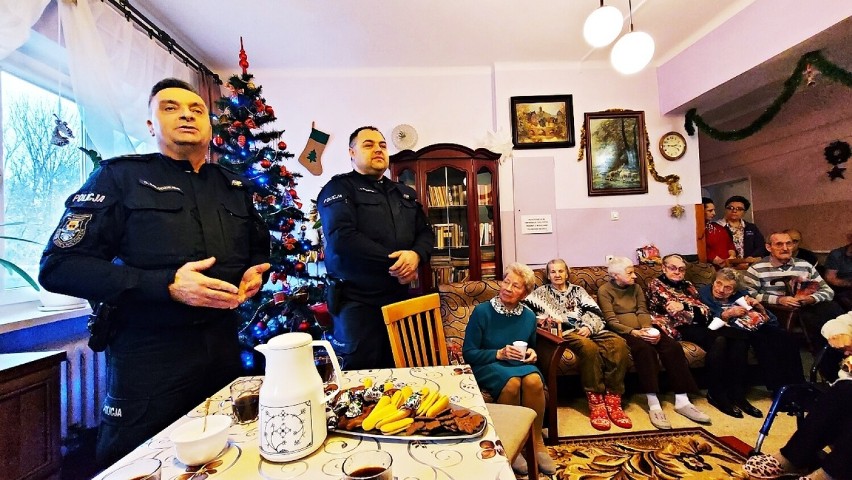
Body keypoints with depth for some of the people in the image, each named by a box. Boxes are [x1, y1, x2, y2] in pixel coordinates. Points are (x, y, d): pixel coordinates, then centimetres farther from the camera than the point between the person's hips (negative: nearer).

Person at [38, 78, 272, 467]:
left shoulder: (233, 187, 10)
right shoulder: (121, 176, -3)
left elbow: (259, 249, 21)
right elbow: (61, 266, -10)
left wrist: (255, 274, -3)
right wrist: (167, 285, -22)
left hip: (223, 349, 5)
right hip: (149, 358, -4)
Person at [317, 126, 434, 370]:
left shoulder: (405, 193, 16)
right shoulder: (339, 188, -3)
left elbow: (426, 232, 12)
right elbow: (342, 237, -18)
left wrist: (416, 255, -12)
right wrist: (392, 263, -19)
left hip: (400, 298, 6)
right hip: (357, 301, -6)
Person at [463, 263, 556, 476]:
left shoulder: (528, 316, 2)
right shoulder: (482, 311, -13)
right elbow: (468, 353, -10)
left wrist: (531, 353, -3)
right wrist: (499, 354, -21)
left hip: (519, 364, 4)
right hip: (488, 365, -4)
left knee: (534, 380, -30)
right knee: (512, 382, -35)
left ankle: (537, 442, -9)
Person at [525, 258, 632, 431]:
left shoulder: (578, 290, 25)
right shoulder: (542, 292, 17)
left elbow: (595, 312, 11)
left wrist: (588, 327, -10)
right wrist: (547, 319, -13)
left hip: (588, 330, 4)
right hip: (564, 332, -4)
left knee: (618, 343, -25)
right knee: (588, 346, -36)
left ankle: (612, 401, -22)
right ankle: (595, 402, -26)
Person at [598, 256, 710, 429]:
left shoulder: (635, 288, 18)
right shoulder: (604, 291, -2)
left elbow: (643, 312, 7)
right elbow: (611, 321, -10)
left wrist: (649, 329, -14)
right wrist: (634, 332, -24)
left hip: (642, 330, 6)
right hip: (622, 332, -6)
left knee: (673, 346, -21)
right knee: (645, 348, -35)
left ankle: (682, 401, -21)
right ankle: (653, 405, -35)